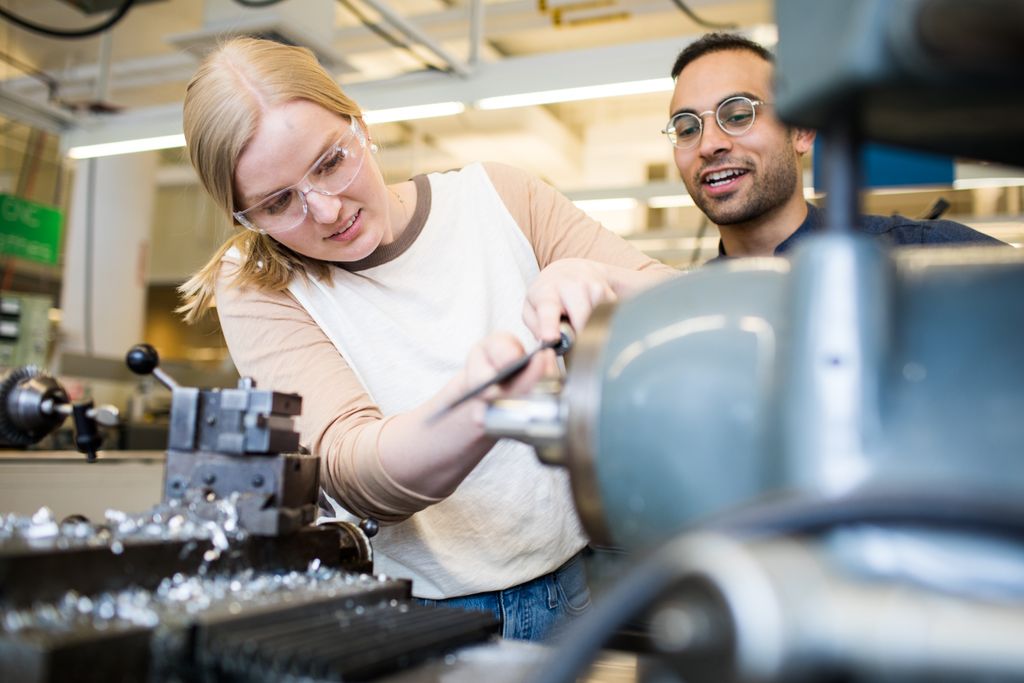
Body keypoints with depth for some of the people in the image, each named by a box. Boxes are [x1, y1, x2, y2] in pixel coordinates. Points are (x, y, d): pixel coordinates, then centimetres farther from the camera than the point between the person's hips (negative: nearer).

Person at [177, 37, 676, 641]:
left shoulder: (499, 198, 0)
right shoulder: (258, 291, -6)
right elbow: (351, 474, -21)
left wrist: (594, 279, -24)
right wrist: (475, 407, -42)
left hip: (578, 583, 2)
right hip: (410, 613, -1)